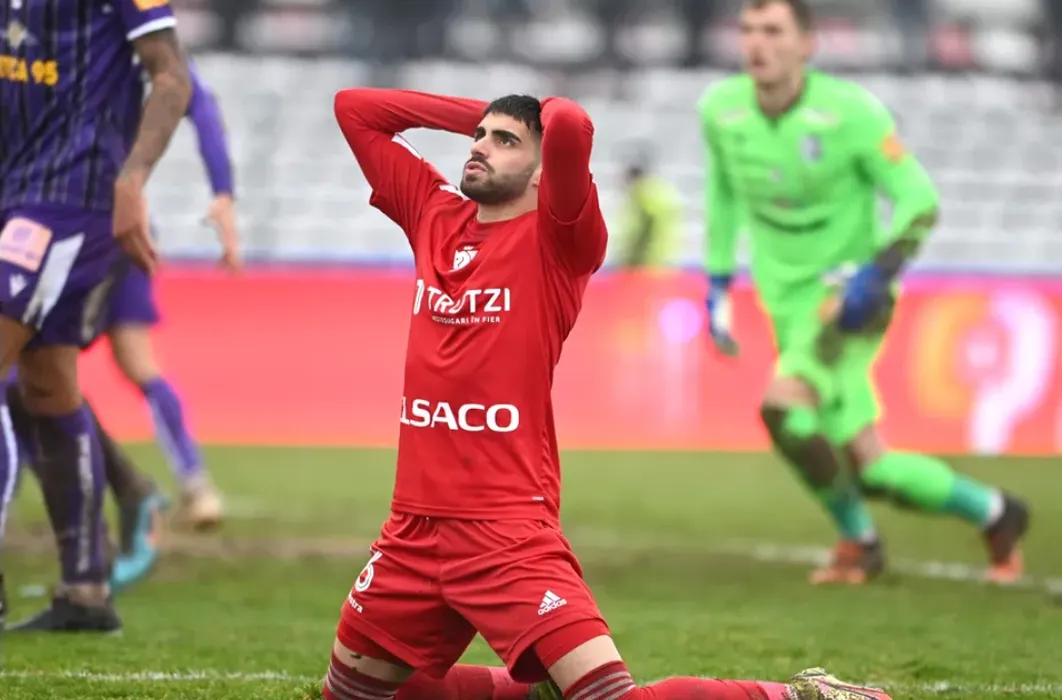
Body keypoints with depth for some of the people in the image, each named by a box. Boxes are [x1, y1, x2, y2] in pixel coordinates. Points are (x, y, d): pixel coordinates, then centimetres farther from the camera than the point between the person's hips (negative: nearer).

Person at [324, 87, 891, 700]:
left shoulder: (554, 237, -5)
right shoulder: (434, 217, 12)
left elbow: (571, 127, -25)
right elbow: (354, 108, 20)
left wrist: (545, 114, -2)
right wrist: (476, 114, 14)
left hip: (510, 532, -7)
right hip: (415, 528, 7)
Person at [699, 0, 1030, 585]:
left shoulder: (850, 111, -17)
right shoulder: (720, 109, -4)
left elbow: (920, 199, -11)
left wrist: (878, 273, -25)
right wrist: (717, 283, 15)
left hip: (851, 294, -5)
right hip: (791, 304, 5)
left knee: (783, 409, -28)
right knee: (871, 470, 0)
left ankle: (857, 538, -2)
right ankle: (993, 513, 27)